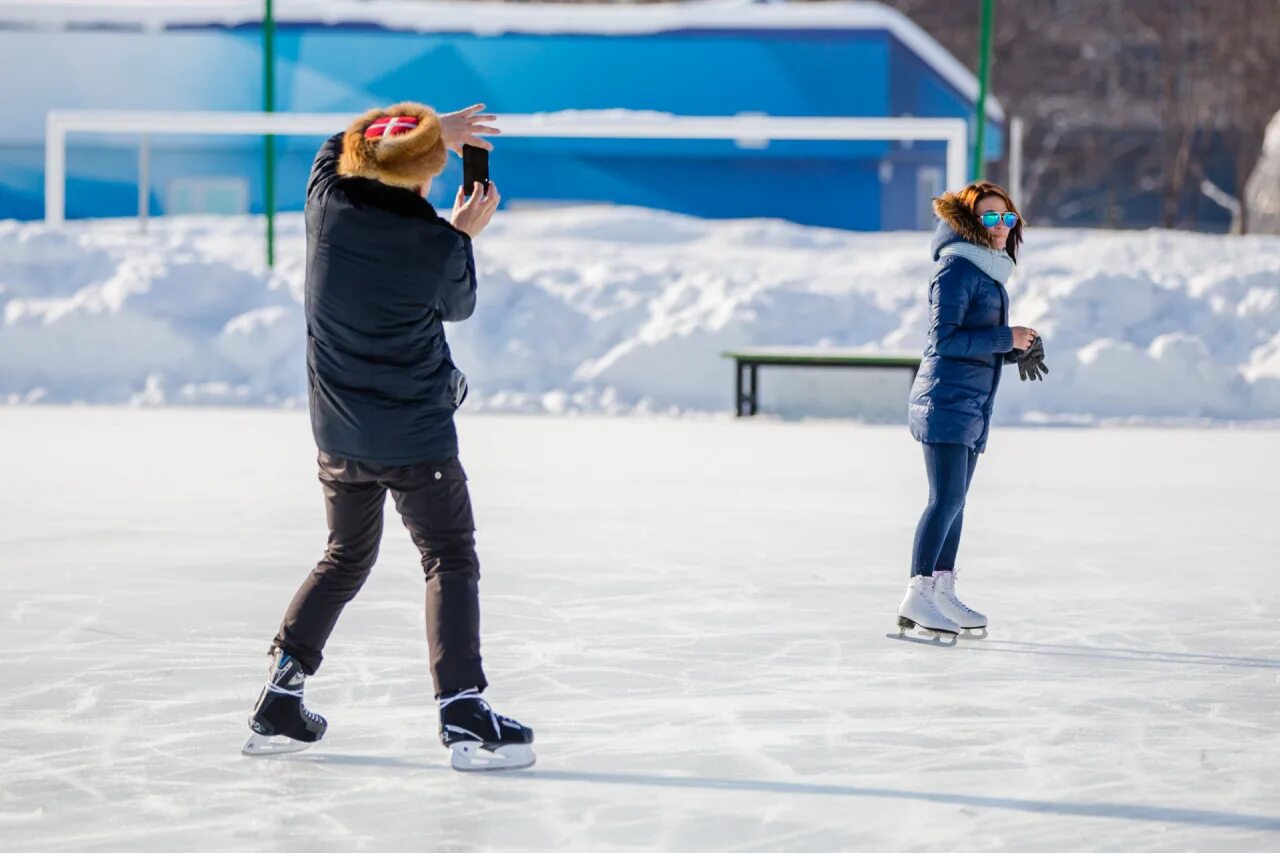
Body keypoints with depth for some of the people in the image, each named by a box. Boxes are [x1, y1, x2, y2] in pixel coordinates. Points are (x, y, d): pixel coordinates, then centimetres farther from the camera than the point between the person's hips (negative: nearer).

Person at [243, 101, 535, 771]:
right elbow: (458, 307, 2)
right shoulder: (437, 246, -18)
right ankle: (462, 711, -8)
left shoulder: (328, 204, -7)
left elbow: (341, 145, 16)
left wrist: (436, 131, 18)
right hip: (417, 436, -5)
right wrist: (462, 235, 12)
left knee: (345, 559, 21)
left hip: (340, 434, 5)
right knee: (450, 563, 2)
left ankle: (279, 699, 19)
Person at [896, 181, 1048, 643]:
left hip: (974, 406, 9)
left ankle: (942, 589, 17)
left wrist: (1019, 350, 5)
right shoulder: (957, 268, -12)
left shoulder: (991, 273, 17)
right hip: (946, 401, -9)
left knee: (954, 500, 12)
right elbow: (944, 339, -19)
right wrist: (1005, 338, -20)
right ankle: (918, 596, -13)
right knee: (946, 499, -13)